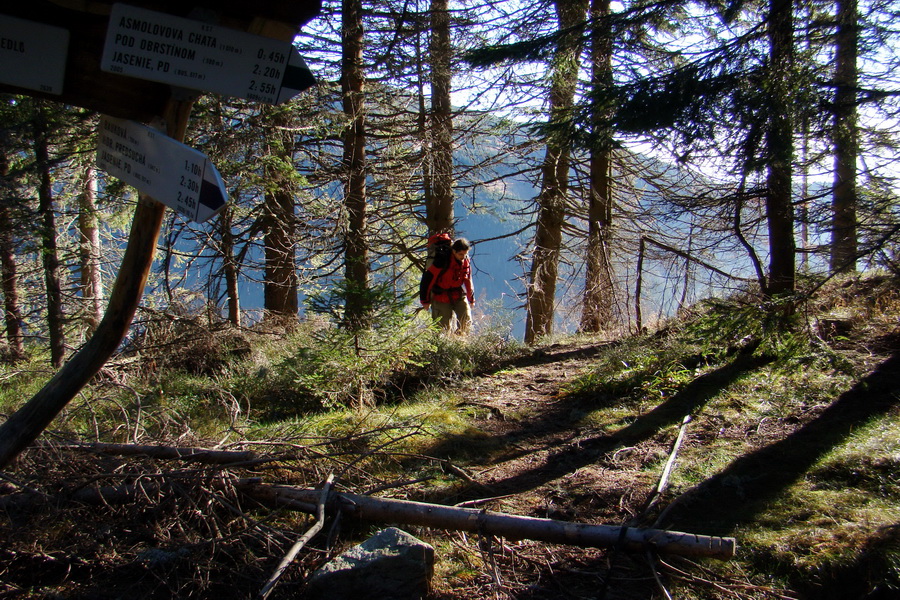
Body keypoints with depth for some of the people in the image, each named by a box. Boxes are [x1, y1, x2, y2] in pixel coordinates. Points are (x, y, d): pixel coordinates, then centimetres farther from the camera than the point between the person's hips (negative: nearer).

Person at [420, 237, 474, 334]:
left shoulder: (466, 261, -3)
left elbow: (468, 280, 14)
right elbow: (427, 279, -18)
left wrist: (471, 299, 21)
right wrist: (425, 301, -12)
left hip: (459, 296, 5)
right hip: (441, 298, -5)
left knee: (467, 323, -3)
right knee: (444, 327, -2)